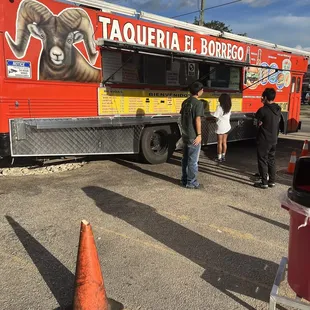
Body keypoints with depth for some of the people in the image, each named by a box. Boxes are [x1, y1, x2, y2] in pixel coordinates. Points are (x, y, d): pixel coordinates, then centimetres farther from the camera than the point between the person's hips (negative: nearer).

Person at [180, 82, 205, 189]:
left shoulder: (185, 102, 10)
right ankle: (191, 182, 8)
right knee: (193, 160, 1)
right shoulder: (198, 103, -14)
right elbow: (197, 120, -19)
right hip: (193, 136, -8)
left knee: (185, 158, 15)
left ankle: (184, 180, 24)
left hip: (185, 135, 8)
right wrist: (199, 134, -16)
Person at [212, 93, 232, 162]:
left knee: (220, 142, 1)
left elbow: (216, 115, -16)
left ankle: (219, 158, 4)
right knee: (224, 142, 11)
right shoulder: (229, 107, 5)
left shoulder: (219, 107, -14)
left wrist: (211, 113, 2)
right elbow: (228, 116, 10)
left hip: (221, 126, -6)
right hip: (227, 126, 6)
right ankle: (223, 156, 17)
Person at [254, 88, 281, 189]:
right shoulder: (278, 109, 5)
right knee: (272, 160, 16)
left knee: (263, 161, 2)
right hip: (274, 139, 7)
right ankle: (272, 181, 22)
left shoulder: (263, 110, -18)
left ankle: (264, 182, 6)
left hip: (264, 140, -7)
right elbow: (278, 122, 10)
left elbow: (258, 122, -9)